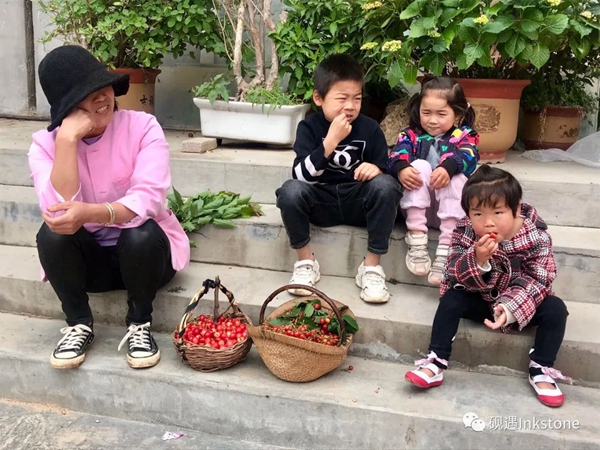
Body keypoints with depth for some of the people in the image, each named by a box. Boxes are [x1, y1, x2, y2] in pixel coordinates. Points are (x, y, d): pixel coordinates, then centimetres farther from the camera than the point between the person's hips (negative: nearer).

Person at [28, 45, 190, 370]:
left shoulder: (142, 127, -15)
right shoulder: (45, 143, -10)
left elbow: (148, 200, -28)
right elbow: (59, 210, -26)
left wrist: (88, 213, -45)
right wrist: (67, 139, -31)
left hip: (145, 251, -2)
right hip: (88, 257, 2)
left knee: (141, 233, -33)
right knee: (52, 233, -27)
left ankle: (139, 325, -8)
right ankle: (79, 324, -4)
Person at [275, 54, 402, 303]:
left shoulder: (370, 129, -5)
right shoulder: (309, 127, -8)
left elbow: (386, 170, -2)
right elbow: (302, 176, -21)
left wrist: (376, 169, -26)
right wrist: (331, 141, -30)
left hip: (358, 202, 1)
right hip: (321, 202, -1)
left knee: (385, 186, -30)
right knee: (290, 191, -30)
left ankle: (372, 265, -16)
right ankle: (306, 261, -8)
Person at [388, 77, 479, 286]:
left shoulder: (464, 135, 11)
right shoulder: (411, 134, 14)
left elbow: (468, 155, -13)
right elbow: (397, 153, -8)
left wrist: (448, 168, -36)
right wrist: (401, 168, -33)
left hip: (450, 208, -1)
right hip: (417, 207, 1)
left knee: (457, 178, -29)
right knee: (418, 166, -23)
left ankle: (445, 250, -40)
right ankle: (416, 240, -33)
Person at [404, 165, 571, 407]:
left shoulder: (537, 237, -21)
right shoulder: (464, 233, -18)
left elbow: (537, 281, -23)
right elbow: (454, 276, -22)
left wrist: (510, 307, -40)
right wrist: (477, 260, -44)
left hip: (521, 305, 0)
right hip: (480, 302, 0)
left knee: (555, 308, -22)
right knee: (451, 299, -24)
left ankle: (541, 371, -9)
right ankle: (435, 363, -21)